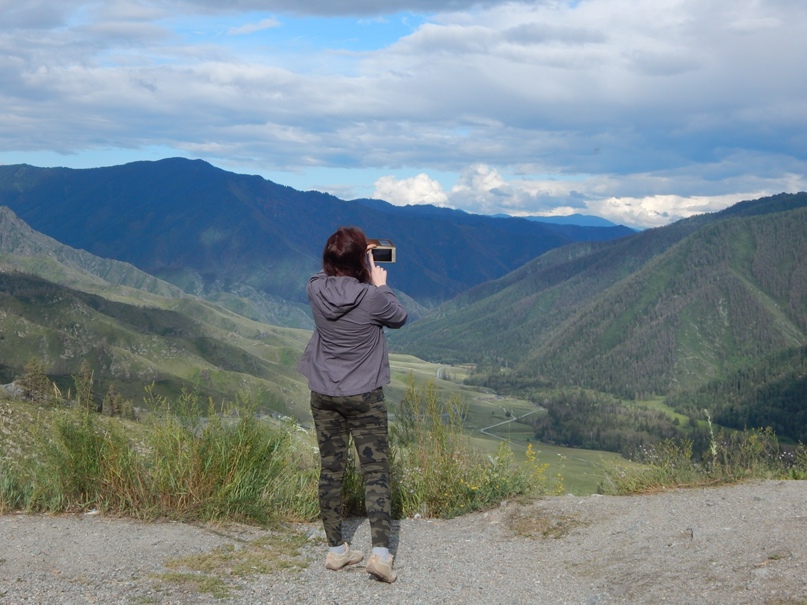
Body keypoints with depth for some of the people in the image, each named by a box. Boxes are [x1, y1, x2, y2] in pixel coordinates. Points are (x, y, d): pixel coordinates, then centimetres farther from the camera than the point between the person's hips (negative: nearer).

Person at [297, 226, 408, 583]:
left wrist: (367, 281, 13)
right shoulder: (372, 297, -20)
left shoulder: (315, 291, -9)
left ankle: (336, 550, 20)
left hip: (323, 396, 4)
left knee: (331, 470, 11)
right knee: (376, 473, 3)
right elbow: (399, 318, 1)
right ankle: (380, 552, -6)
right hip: (364, 397, -4)